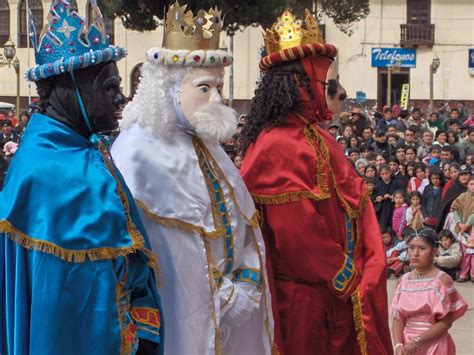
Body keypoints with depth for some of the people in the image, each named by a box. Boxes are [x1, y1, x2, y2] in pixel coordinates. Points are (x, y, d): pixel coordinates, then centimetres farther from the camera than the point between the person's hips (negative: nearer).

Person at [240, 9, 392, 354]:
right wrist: (351, 283, -11)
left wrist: (367, 279, -2)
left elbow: (359, 210, 10)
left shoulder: (319, 141, 11)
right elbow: (300, 237, -23)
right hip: (305, 303, -9)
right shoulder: (279, 148, -19)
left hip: (343, 297, 9)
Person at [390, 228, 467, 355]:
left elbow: (446, 322, -12)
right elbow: (398, 318, 2)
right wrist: (399, 344, -13)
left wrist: (417, 341, -17)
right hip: (407, 344, 3)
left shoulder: (442, 280, -8)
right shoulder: (404, 280, 4)